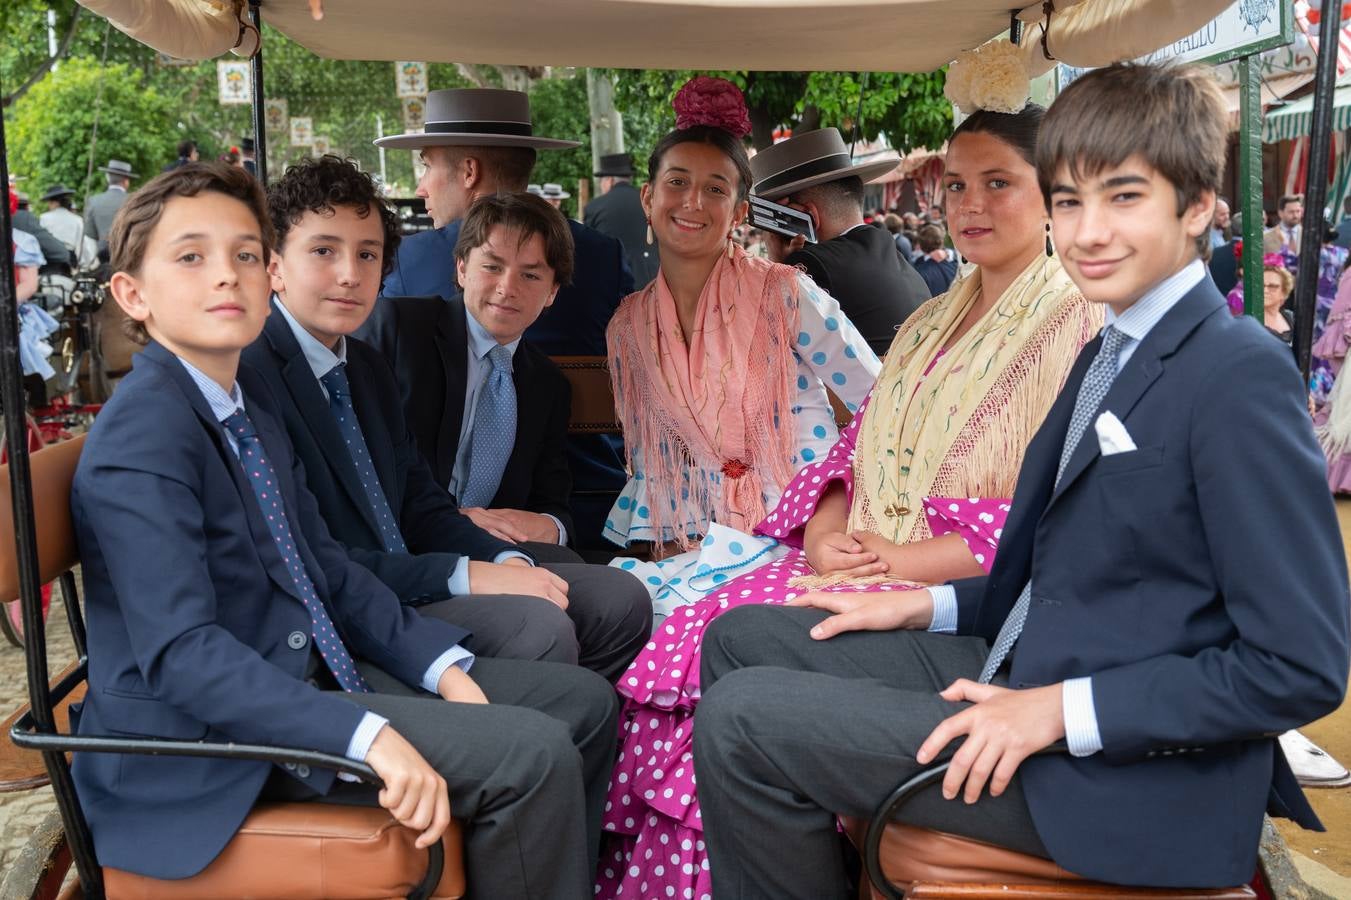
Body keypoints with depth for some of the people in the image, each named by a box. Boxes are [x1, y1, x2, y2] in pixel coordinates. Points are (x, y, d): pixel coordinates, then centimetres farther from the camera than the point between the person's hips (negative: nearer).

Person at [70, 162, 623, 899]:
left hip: (306, 677, 9)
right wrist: (369, 736, -34)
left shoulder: (254, 417, 12)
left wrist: (441, 666, 0)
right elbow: (181, 652, -26)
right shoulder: (143, 433, -17)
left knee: (582, 700, 7)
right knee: (533, 755, -22)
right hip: (206, 730, -9)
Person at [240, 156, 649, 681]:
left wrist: (505, 560, -3)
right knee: (539, 628, -27)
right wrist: (463, 576, -20)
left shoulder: (367, 367, 16)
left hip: (402, 580, 9)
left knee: (616, 595, 0)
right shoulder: (247, 375, -15)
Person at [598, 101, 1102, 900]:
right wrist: (825, 534, -3)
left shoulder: (1080, 323, -3)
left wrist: (908, 559, -17)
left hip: (967, 591, -6)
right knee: (683, 644, -15)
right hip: (862, 566, 7)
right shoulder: (927, 323, 21)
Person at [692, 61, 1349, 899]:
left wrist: (1060, 712, -21)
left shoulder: (1239, 374, -17)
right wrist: (929, 608, 4)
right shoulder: (1111, 354, 11)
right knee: (741, 639, 9)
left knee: (741, 718, -14)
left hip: (1132, 767, -9)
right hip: (1022, 671, 9)